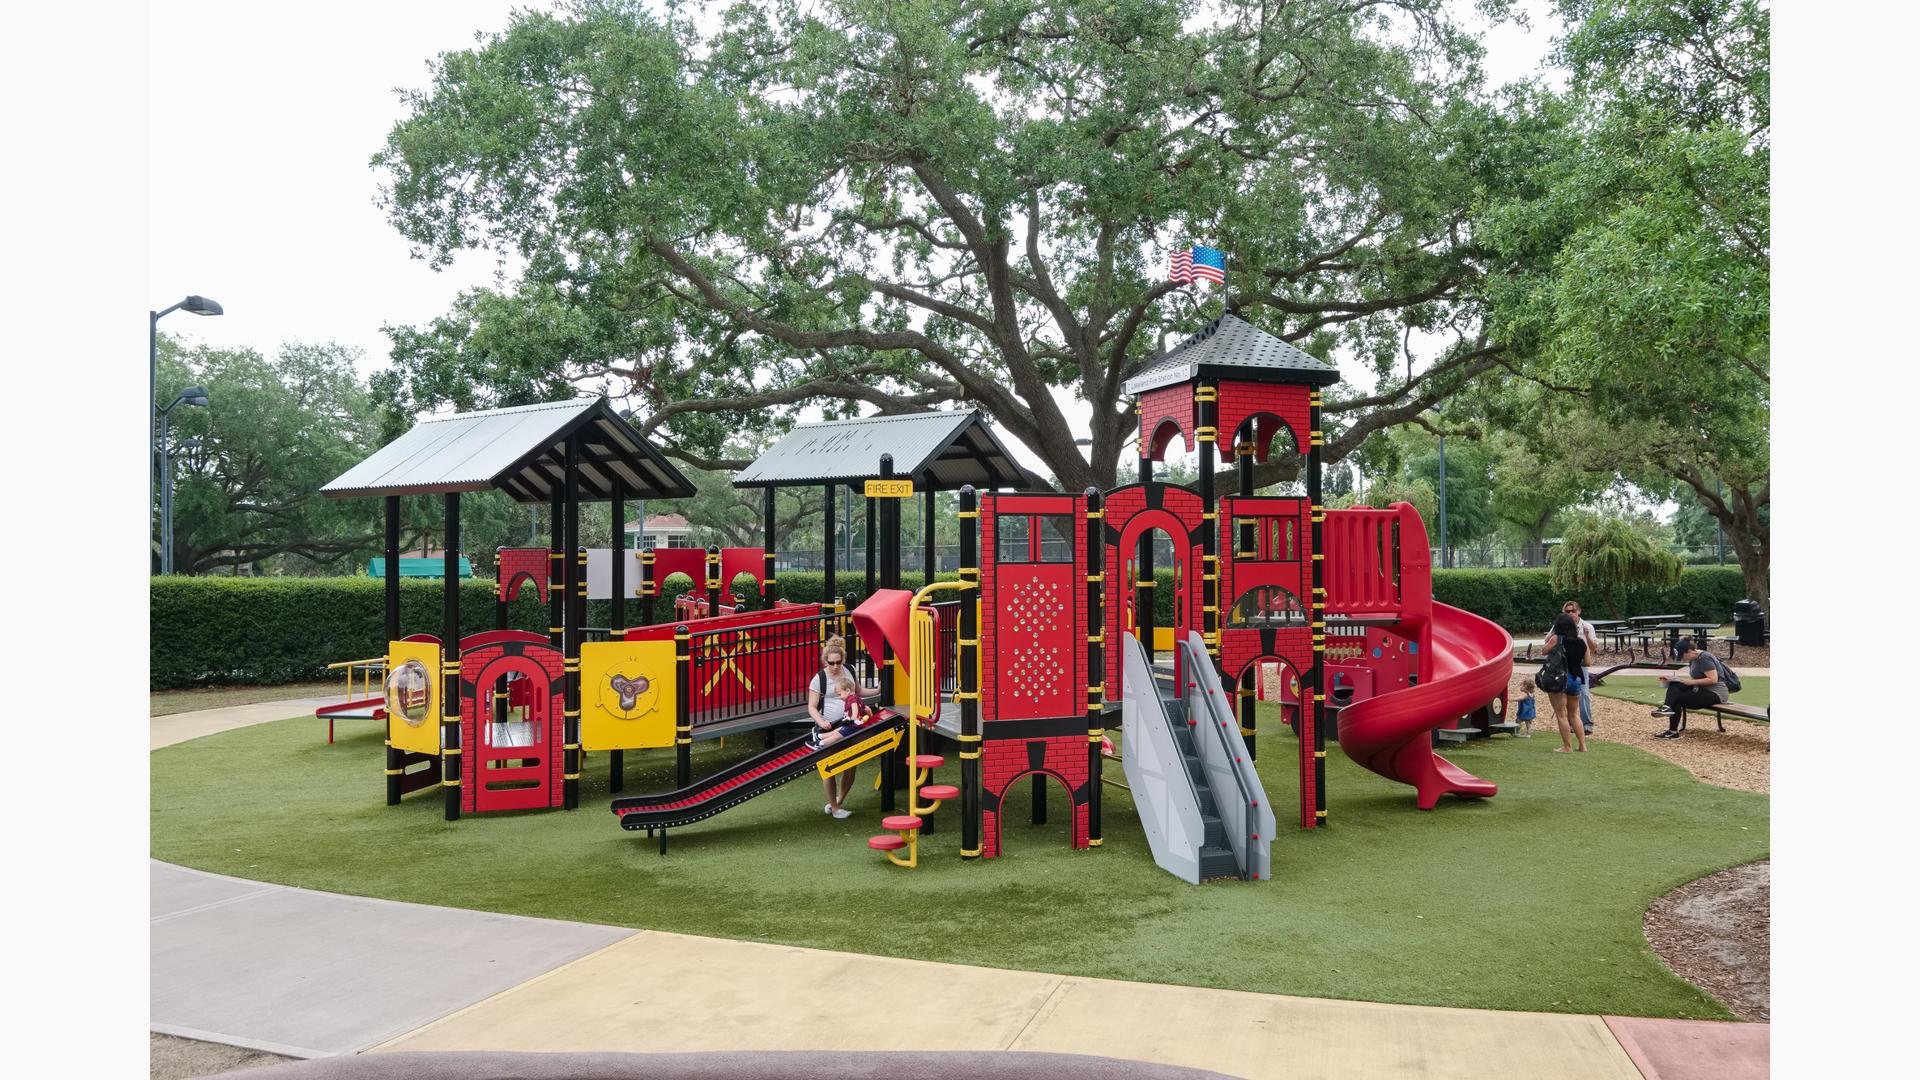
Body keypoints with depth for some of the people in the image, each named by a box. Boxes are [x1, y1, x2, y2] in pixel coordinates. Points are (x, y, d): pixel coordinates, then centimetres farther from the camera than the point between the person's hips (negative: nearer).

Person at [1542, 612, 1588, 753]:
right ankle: (1583, 745, 16)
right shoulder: (1581, 641, 2)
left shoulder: (1556, 639, -11)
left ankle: (1567, 747, 2)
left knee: (1561, 714, 2)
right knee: (1574, 714, 18)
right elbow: (1587, 663, 9)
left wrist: (1549, 637, 10)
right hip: (1576, 678, 5)